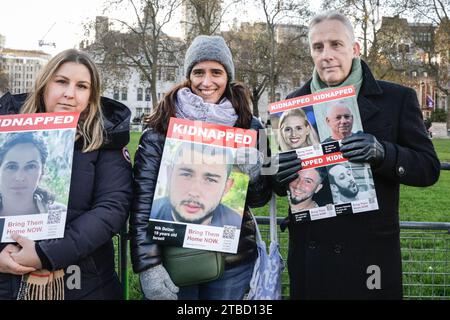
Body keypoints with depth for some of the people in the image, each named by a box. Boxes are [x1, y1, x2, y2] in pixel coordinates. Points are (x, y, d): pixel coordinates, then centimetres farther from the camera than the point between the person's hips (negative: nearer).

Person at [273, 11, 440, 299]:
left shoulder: (397, 99, -2)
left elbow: (429, 168, -4)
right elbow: (277, 179, 9)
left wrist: (382, 153, -23)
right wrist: (278, 173, -15)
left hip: (371, 251, -2)